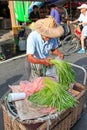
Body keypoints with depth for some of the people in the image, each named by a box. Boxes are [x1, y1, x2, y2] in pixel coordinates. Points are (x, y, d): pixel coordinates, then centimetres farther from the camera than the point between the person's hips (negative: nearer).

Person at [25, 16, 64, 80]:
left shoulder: (51, 37, -15)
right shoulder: (32, 37, -28)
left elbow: (54, 49, 3)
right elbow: (30, 58, -31)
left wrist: (59, 54, -18)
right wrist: (43, 61, -46)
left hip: (46, 61, 4)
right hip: (33, 63, -3)